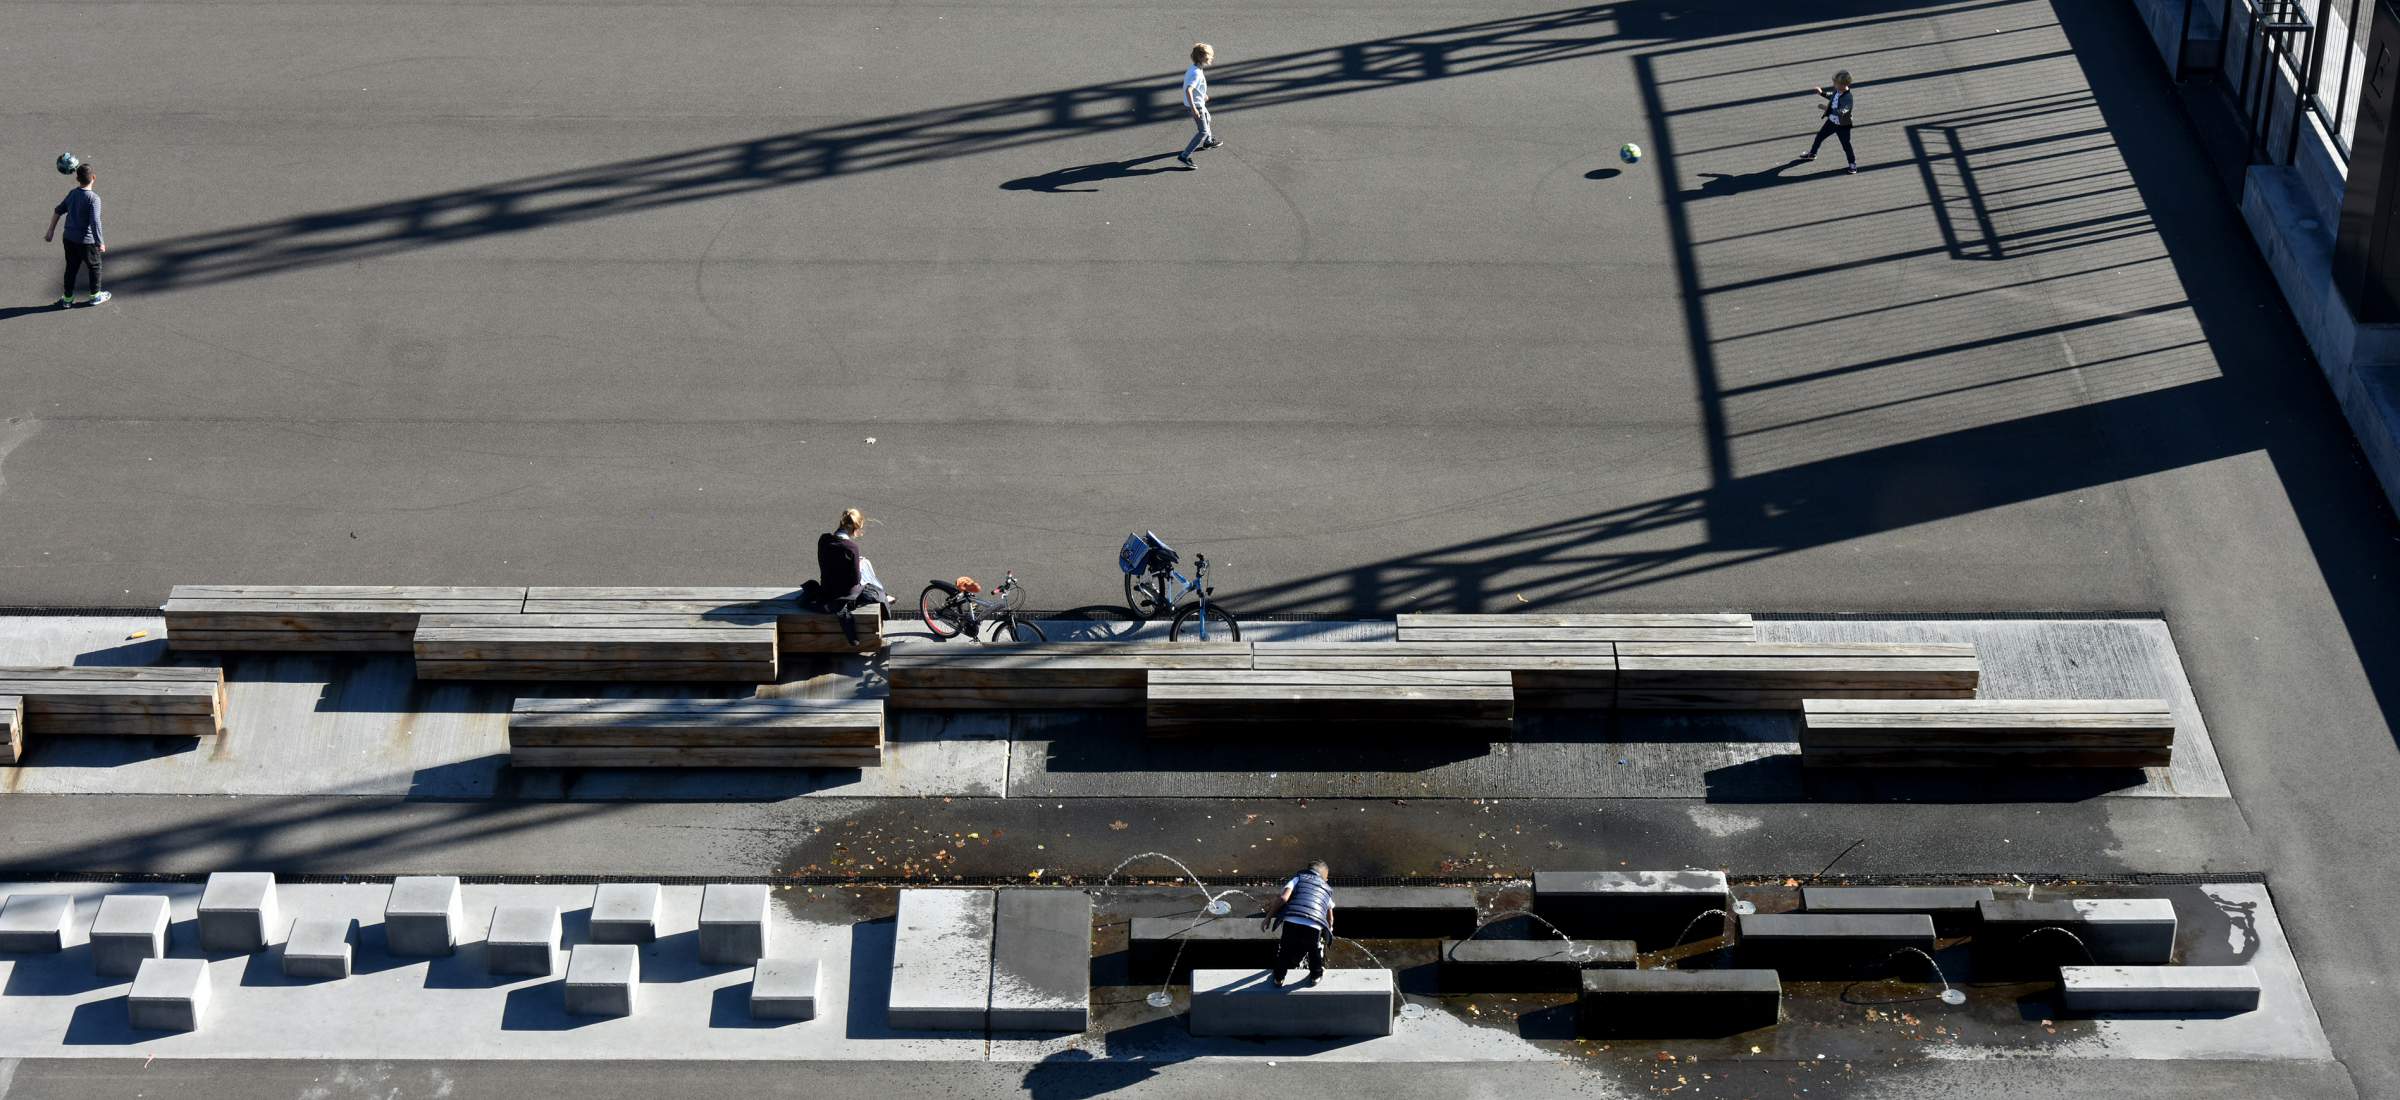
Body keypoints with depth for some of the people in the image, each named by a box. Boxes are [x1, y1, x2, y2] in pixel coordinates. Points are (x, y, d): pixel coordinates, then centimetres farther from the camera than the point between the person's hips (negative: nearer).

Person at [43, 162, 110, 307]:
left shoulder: (72, 194, 1)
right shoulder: (93, 198, -20)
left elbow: (58, 211, 9)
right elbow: (95, 222, -24)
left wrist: (51, 230, 19)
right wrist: (100, 243, -17)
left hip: (69, 238, 6)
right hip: (87, 241, -6)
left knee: (71, 268, 17)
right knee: (94, 266, 16)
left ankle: (67, 298, 24)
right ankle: (95, 295, 28)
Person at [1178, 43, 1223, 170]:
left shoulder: (1194, 69, 1)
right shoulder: (1196, 74, -30)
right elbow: (1188, 90, -39)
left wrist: (1203, 94, 33)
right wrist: (1193, 108, -40)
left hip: (1198, 102, 10)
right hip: (1196, 104, -10)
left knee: (1207, 118, 34)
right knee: (1203, 132, -7)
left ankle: (1208, 142, 60)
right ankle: (1184, 156, -9)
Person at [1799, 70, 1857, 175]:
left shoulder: (1848, 98, -33)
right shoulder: (1837, 91, -9)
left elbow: (1842, 112, -45)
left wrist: (1829, 109, -53)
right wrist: (1822, 93, 2)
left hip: (1842, 126, -8)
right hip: (1831, 121, 8)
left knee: (1846, 145, 6)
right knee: (1820, 136, 23)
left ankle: (1853, 165, 26)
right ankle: (1812, 154, 47)